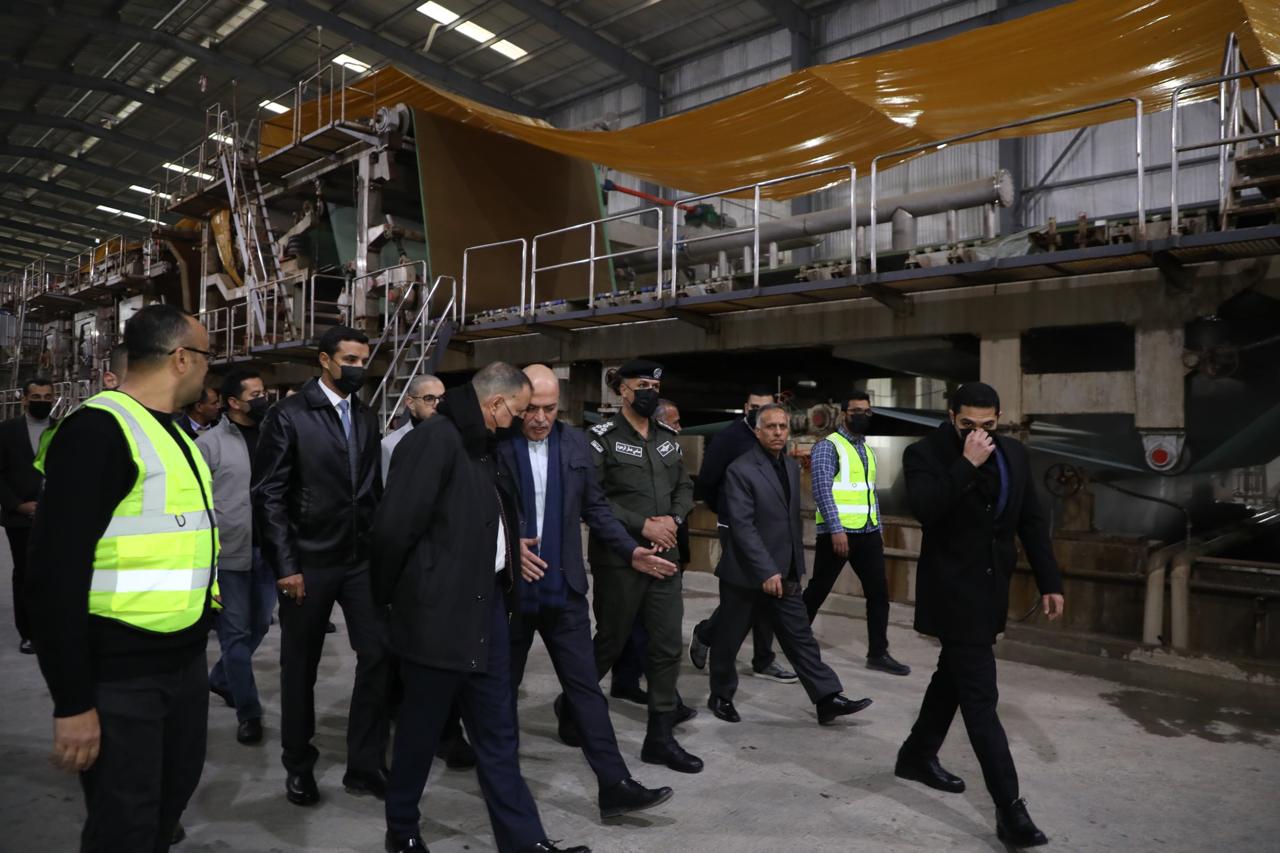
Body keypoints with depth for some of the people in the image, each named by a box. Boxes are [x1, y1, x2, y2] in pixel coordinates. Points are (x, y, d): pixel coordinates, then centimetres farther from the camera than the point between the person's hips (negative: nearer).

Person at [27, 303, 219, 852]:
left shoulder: (176, 434, 12)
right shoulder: (99, 430, -17)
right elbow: (56, 573, -21)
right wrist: (72, 702, -19)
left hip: (185, 661, 8)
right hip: (119, 676, -8)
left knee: (172, 798, 22)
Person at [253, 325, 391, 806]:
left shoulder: (367, 419, 9)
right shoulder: (289, 415, -7)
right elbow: (269, 495, -10)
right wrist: (284, 565, -13)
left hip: (362, 560, 4)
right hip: (309, 562, -4)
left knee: (378, 655, -1)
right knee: (300, 667, 11)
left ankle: (365, 766, 13)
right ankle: (299, 766, 30)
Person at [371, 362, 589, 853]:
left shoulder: (482, 447, 12)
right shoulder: (435, 439, -16)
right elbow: (395, 526, -17)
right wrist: (390, 595, -6)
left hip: (485, 604, 8)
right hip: (440, 610, -8)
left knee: (498, 732, 13)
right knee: (422, 728, 11)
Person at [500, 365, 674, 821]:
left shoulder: (576, 444, 4)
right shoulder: (494, 445, -9)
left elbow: (595, 507, 10)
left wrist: (631, 550, 3)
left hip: (563, 587, 3)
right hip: (508, 587, -2)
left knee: (585, 685, 4)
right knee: (502, 686, 14)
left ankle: (615, 785, 8)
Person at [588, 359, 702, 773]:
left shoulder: (667, 438, 11)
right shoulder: (602, 437, -8)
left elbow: (685, 486, 14)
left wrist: (674, 519, -6)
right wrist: (642, 525, -18)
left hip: (665, 556, 6)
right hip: (618, 559, -5)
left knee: (668, 646, 5)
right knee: (610, 642, 8)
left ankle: (660, 736, 17)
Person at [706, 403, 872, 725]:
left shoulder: (792, 466, 9)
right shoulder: (740, 470, -15)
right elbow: (743, 526, -21)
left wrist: (796, 565, 13)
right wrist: (766, 572, -24)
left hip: (784, 574, 6)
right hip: (746, 575, -6)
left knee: (801, 637, 6)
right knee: (728, 639, 9)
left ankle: (828, 699, 9)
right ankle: (721, 696, 26)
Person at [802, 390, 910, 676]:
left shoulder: (868, 449, 16)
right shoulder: (828, 447, -9)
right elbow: (822, 490, -17)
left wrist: (877, 529, 17)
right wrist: (836, 529, -23)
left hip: (868, 533, 7)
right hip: (837, 532, -7)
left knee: (879, 592, 6)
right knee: (817, 590, 5)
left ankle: (878, 654, 15)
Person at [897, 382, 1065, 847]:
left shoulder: (1013, 453, 5)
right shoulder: (926, 454, -12)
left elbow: (1032, 521, 9)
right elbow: (924, 508, -29)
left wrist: (1050, 581, 6)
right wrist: (967, 463, -27)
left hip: (989, 590, 7)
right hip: (953, 593, -7)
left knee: (955, 676, 20)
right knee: (980, 696, -7)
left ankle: (917, 755, 38)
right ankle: (1009, 807, -1)